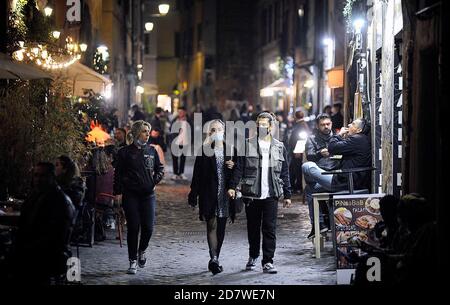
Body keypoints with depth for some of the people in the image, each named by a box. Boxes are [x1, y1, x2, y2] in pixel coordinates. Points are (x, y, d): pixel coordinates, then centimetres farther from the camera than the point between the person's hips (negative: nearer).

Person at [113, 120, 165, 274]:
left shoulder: (151, 151, 8)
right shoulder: (125, 152, 1)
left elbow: (160, 168, 20)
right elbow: (118, 174, 1)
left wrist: (155, 181, 4)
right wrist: (118, 192, -5)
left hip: (148, 194, 2)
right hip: (130, 195, -2)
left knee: (148, 227, -3)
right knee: (133, 228, -3)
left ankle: (142, 251, 27)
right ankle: (133, 261, 6)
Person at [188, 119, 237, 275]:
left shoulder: (230, 149, 9)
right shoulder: (204, 149, 1)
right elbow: (197, 174, -2)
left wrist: (234, 166, -9)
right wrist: (193, 195, -6)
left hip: (225, 193, 3)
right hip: (209, 194, -3)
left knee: (221, 227, 8)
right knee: (212, 225, -12)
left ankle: (215, 260, 19)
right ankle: (214, 259, -19)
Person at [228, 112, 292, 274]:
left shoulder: (279, 147, 9)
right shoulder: (247, 145, 4)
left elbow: (285, 173, 11)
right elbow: (239, 167, 0)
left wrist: (287, 195, 9)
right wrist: (233, 186, -11)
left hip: (271, 195, 0)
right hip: (251, 194, 0)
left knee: (270, 229, -3)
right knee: (253, 228, 10)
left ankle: (268, 261, -1)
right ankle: (253, 256, 27)